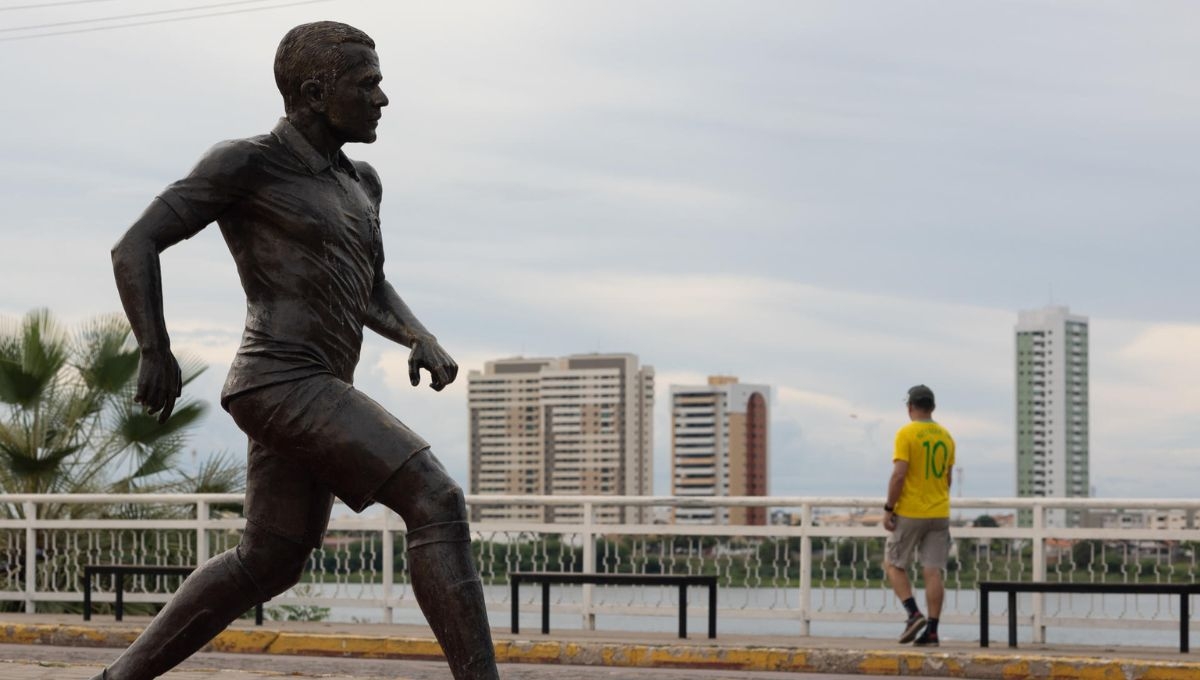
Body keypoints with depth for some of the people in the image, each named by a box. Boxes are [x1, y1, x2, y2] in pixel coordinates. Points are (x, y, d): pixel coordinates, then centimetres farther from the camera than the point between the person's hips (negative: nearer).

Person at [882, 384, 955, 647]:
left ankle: (914, 613, -9)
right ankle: (931, 630, 0)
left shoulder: (906, 434, -10)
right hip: (939, 514, 5)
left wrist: (888, 508, -11)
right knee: (933, 571, 3)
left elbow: (899, 474, -17)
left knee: (894, 564, 8)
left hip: (909, 513, -5)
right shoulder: (945, 436, 10)